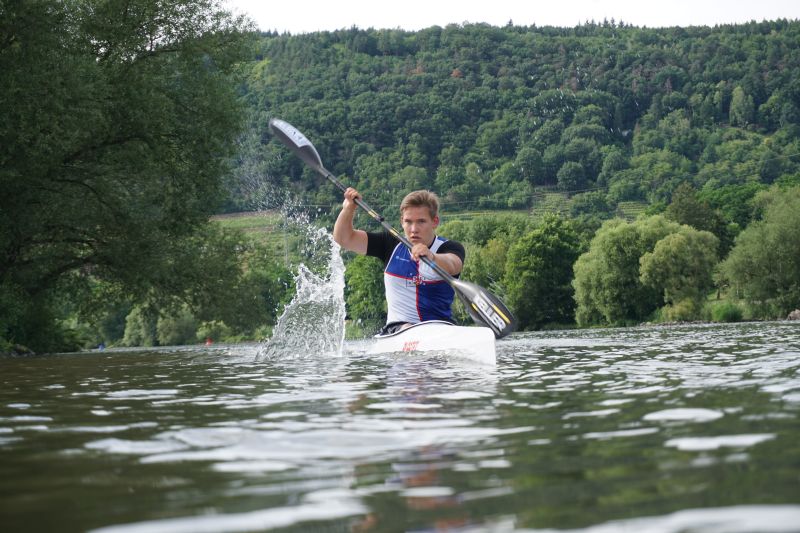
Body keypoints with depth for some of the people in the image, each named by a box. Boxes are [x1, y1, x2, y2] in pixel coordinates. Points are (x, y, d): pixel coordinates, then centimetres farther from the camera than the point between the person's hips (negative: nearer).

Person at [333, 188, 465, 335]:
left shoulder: (450, 248, -3)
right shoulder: (392, 245, 8)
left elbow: (451, 266, -29)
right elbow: (345, 239, 8)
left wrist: (432, 257, -51)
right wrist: (348, 209, -10)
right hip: (397, 327, 2)